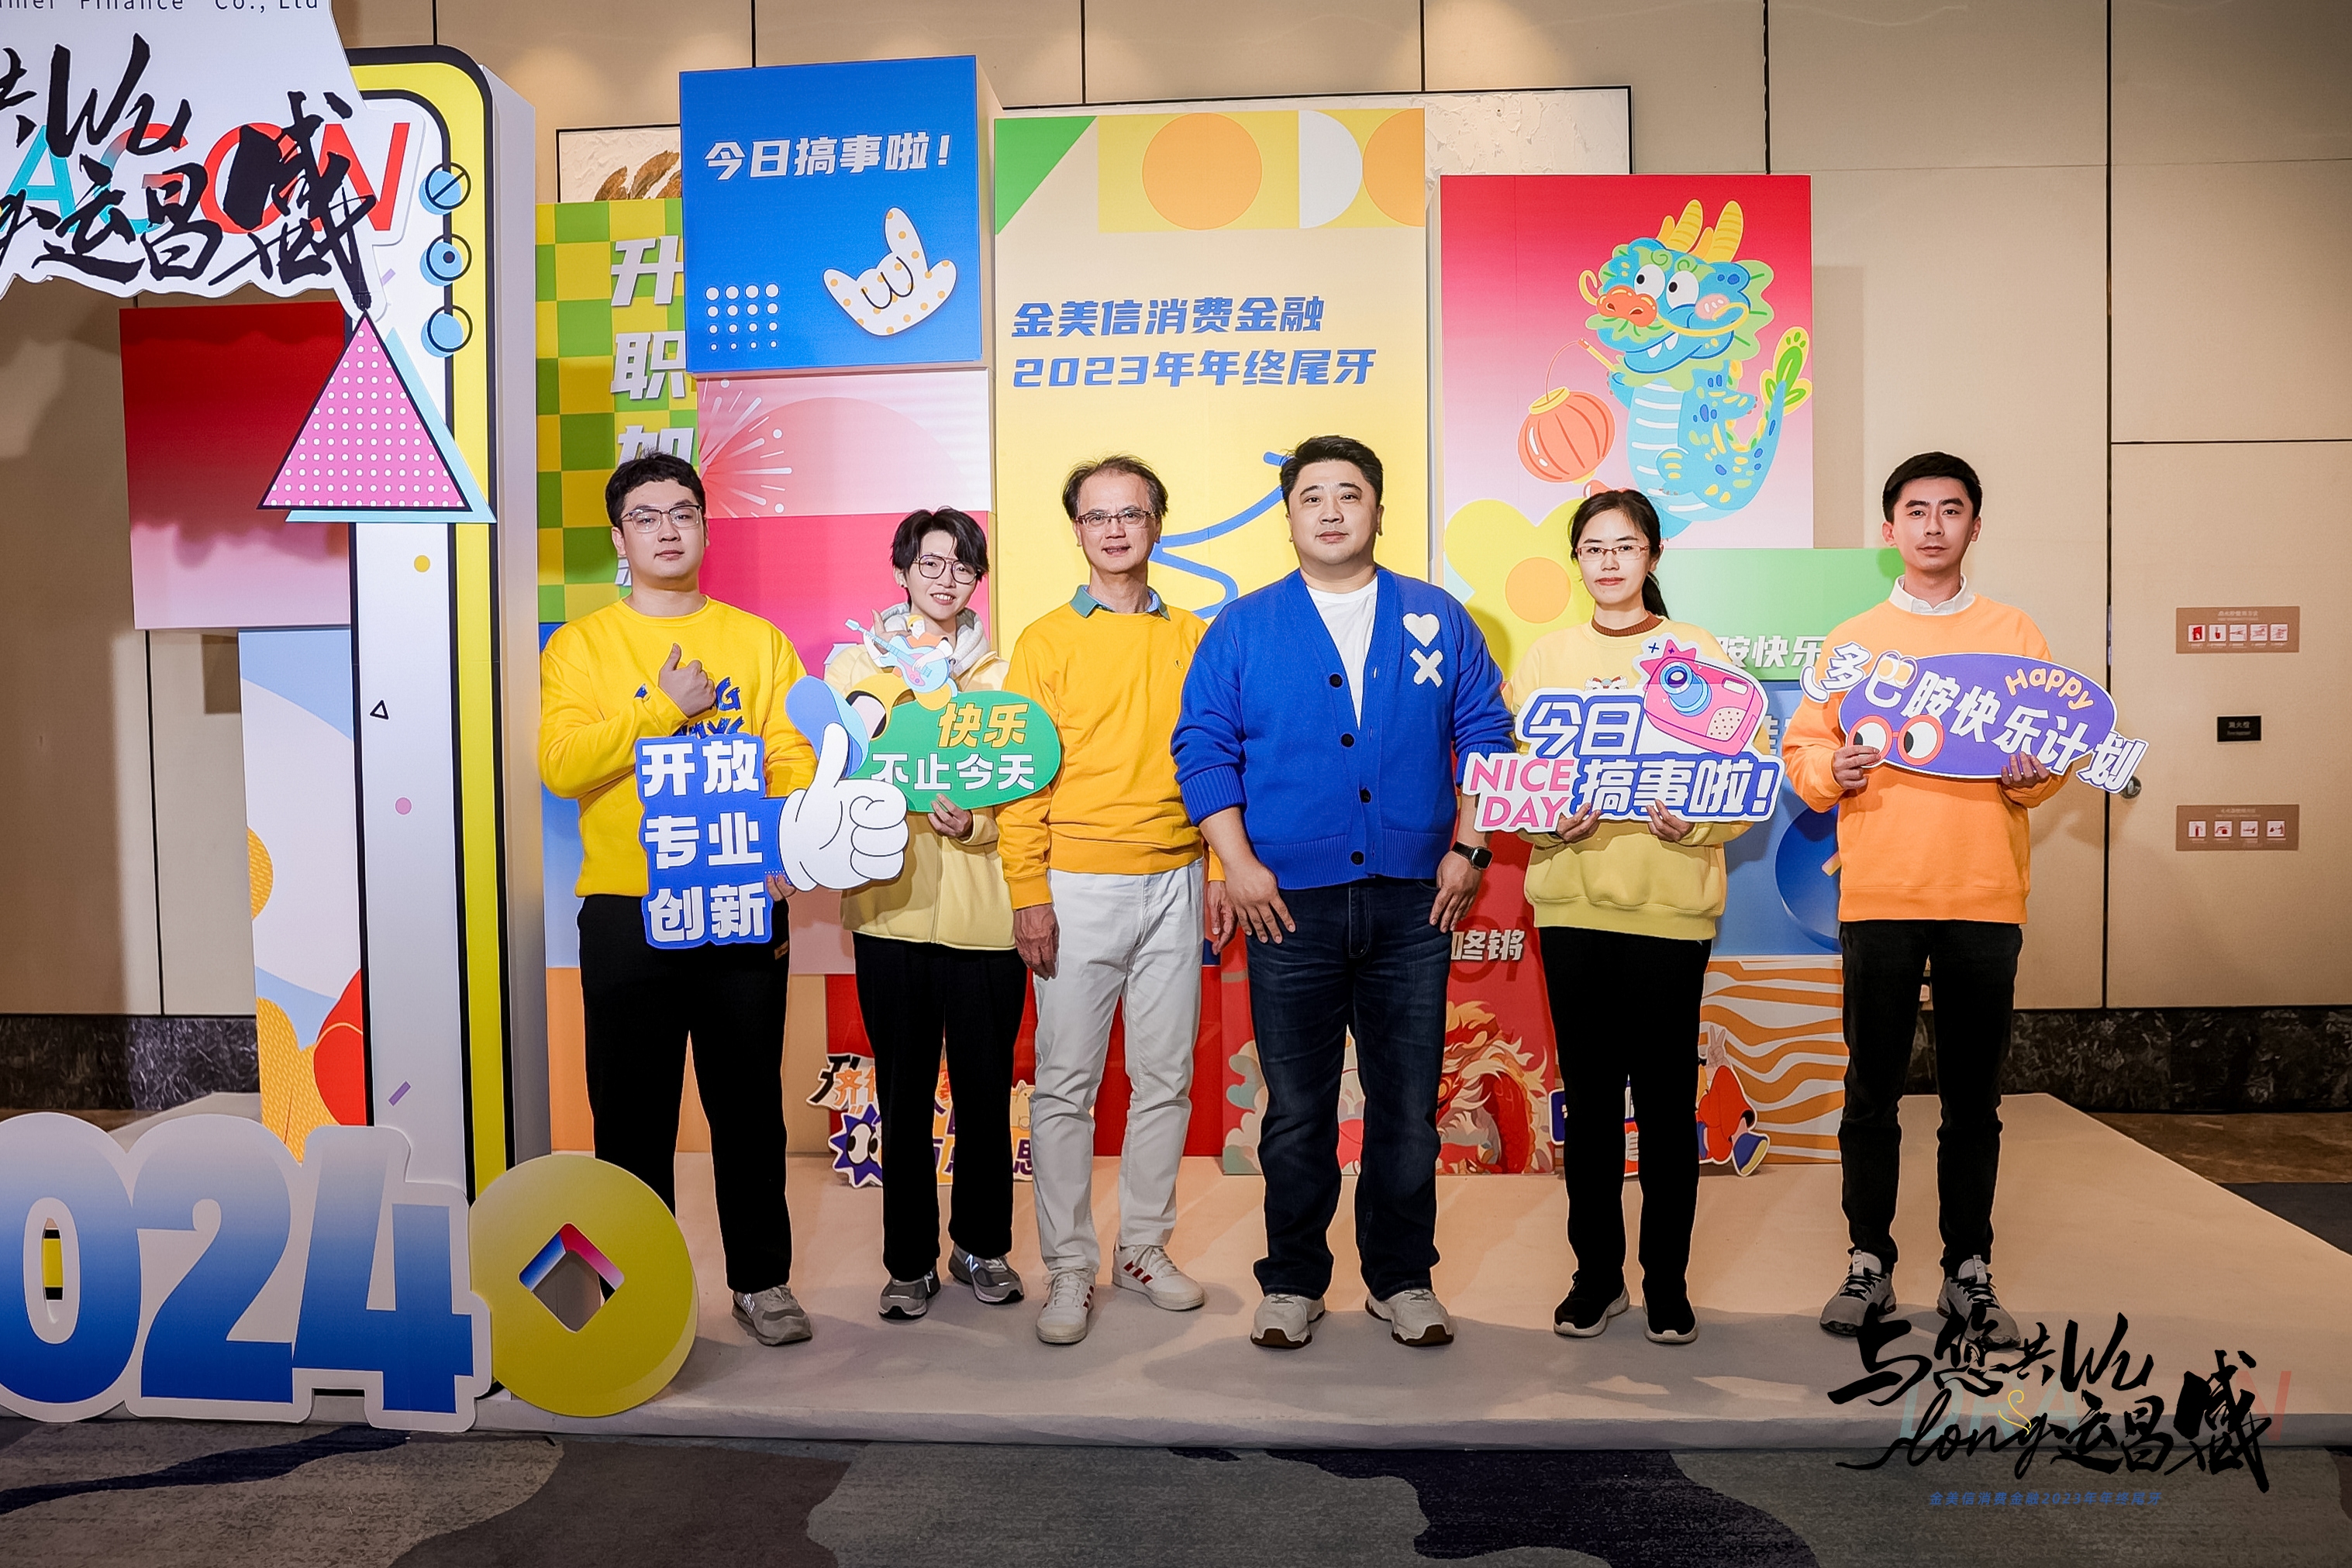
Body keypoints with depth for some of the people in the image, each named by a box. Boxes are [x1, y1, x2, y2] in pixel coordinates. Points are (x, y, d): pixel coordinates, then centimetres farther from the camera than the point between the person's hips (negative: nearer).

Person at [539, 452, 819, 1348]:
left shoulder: (758, 640, 8)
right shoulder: (581, 645, 4)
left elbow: (793, 760, 1)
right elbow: (561, 765, -10)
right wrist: (665, 706, -14)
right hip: (626, 910, -1)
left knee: (749, 1101, 9)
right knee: (633, 1109, 7)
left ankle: (761, 1280, 23)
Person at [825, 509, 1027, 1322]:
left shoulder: (1002, 673, 10)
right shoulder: (856, 663, 10)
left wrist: (972, 822, -13)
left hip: (983, 909, 0)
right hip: (893, 906, 0)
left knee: (986, 1088, 7)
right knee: (904, 1093, 7)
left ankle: (983, 1245, 26)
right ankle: (910, 1261, 21)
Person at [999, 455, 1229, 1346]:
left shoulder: (1192, 639, 10)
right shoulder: (1046, 642, 2)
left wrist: (1220, 870, 3)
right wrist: (1028, 893, -9)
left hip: (1174, 885, 3)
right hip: (1078, 888, -2)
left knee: (1166, 1079, 9)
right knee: (1066, 1085, 2)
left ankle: (1145, 1247, 24)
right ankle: (1069, 1268, 14)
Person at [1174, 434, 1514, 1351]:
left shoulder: (1439, 621, 9)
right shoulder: (1242, 629, 6)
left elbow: (1486, 735, 8)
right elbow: (1203, 748, 2)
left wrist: (1468, 847, -1)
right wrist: (1238, 864, -7)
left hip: (1413, 905, 1)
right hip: (1291, 905, -1)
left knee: (1408, 1105, 8)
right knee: (1297, 1111, 8)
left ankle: (1403, 1279, 24)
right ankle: (1293, 1282, 23)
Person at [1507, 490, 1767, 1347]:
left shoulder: (1698, 652, 5)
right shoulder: (1545, 656, 10)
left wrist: (1695, 823, -17)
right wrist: (1548, 819, -12)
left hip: (1669, 900, -2)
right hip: (1572, 898, 2)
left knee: (1665, 1097, 2)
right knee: (1589, 1093, 8)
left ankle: (1667, 1281, 18)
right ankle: (1596, 1275, 21)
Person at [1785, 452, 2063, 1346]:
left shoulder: (2016, 635, 10)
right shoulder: (1851, 641, 9)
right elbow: (1802, 746, 7)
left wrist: (2032, 778, -10)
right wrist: (1832, 771, -14)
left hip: (1985, 897, 1)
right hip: (1878, 894, 0)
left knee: (1973, 1096, 8)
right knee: (1873, 1091, 5)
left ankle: (1969, 1271, 19)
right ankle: (1869, 1264, 16)